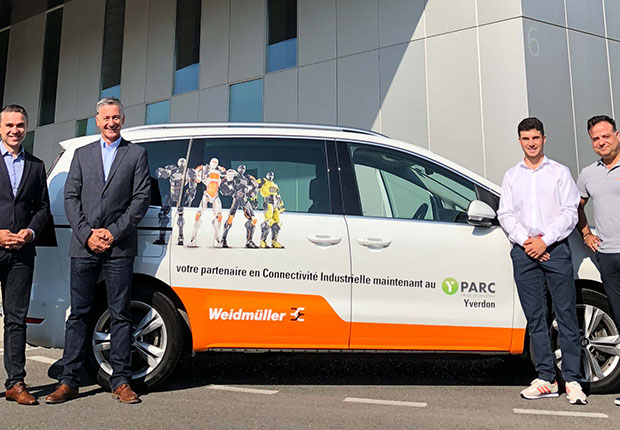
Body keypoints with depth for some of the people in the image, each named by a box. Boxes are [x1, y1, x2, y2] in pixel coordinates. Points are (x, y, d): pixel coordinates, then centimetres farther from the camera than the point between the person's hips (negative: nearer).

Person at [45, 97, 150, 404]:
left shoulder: (136, 154, 8)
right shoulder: (82, 154, 16)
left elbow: (141, 198, 0)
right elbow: (70, 197, 9)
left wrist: (113, 232, -9)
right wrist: (87, 234, -5)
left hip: (119, 246, -2)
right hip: (84, 245, 2)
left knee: (120, 315, 2)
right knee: (79, 313, 6)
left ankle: (121, 382, 9)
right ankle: (68, 382, 14)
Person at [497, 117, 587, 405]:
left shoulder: (560, 172, 9)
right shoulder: (511, 176, 16)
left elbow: (570, 213, 1)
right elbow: (505, 214, 9)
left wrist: (544, 241, -11)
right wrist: (525, 240, -6)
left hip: (555, 249, -2)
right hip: (523, 251, 2)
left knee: (566, 314, -3)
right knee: (535, 317, 4)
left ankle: (572, 380, 3)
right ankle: (546, 379, 10)